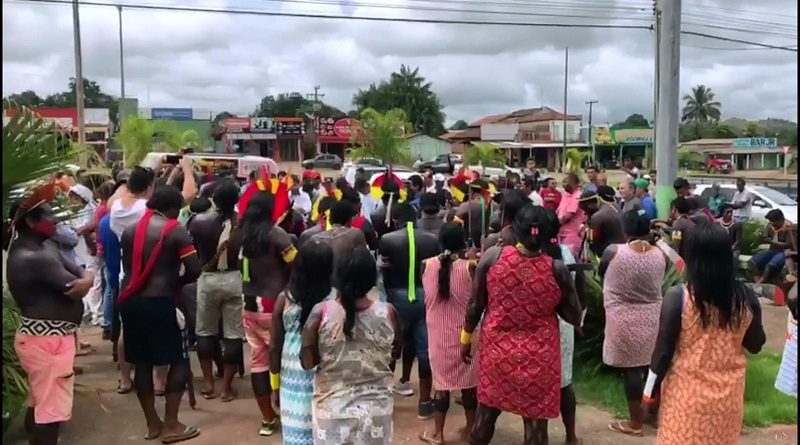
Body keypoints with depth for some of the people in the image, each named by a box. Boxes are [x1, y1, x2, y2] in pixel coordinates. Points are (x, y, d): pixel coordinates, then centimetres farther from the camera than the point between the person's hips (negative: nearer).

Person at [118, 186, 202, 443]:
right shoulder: (175, 231, -7)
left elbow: (127, 267, 14)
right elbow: (194, 270, -13)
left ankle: (152, 424, 22)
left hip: (130, 301, 6)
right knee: (179, 360, 6)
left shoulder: (130, 231, 11)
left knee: (142, 362, 13)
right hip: (159, 302, -6)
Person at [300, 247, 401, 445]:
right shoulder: (387, 313, -11)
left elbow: (307, 362, -9)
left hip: (333, 409, -1)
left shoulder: (321, 312, -15)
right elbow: (395, 351, 5)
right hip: (375, 410, 1)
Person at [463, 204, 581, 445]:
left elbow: (475, 305, -3)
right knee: (536, 418, 12)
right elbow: (574, 317, -3)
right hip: (539, 357, -1)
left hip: (496, 350, 2)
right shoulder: (557, 269, -13)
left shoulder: (492, 256, -12)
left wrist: (466, 337, 11)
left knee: (486, 411, 20)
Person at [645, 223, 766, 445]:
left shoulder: (678, 296, -19)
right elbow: (755, 345, 5)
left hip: (688, 394, -3)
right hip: (728, 394, 3)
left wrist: (650, 388, -1)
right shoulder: (745, 297, -9)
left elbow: (664, 350, -13)